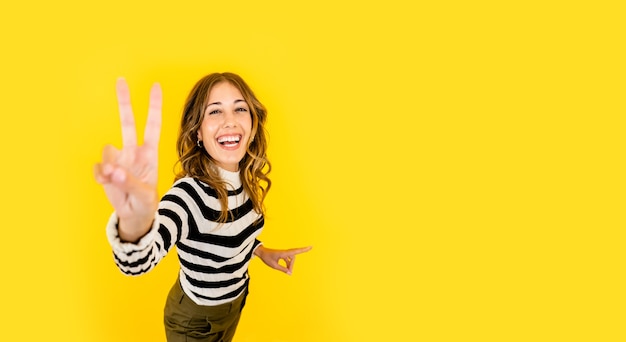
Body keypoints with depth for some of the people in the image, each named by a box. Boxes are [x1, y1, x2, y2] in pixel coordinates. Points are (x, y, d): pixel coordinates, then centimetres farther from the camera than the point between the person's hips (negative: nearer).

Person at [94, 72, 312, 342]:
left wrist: (260, 250, -5)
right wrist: (134, 223, -71)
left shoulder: (244, 180, -11)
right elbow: (137, 264, -52)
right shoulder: (190, 192, -33)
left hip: (235, 303, 6)